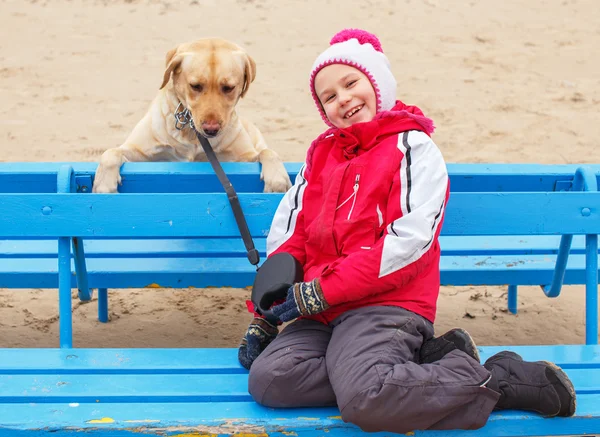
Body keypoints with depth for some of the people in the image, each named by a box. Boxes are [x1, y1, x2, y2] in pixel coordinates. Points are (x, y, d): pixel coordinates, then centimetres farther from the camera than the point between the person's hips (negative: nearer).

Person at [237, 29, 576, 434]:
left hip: (387, 305, -7)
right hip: (322, 313, 7)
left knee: (364, 399, -33)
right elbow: (287, 237, 19)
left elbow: (410, 242, -11)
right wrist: (264, 316, 8)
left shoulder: (413, 147, 2)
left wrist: (324, 290, -13)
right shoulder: (321, 153, 22)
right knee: (267, 378, -21)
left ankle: (498, 381, -12)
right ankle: (424, 362, -13)